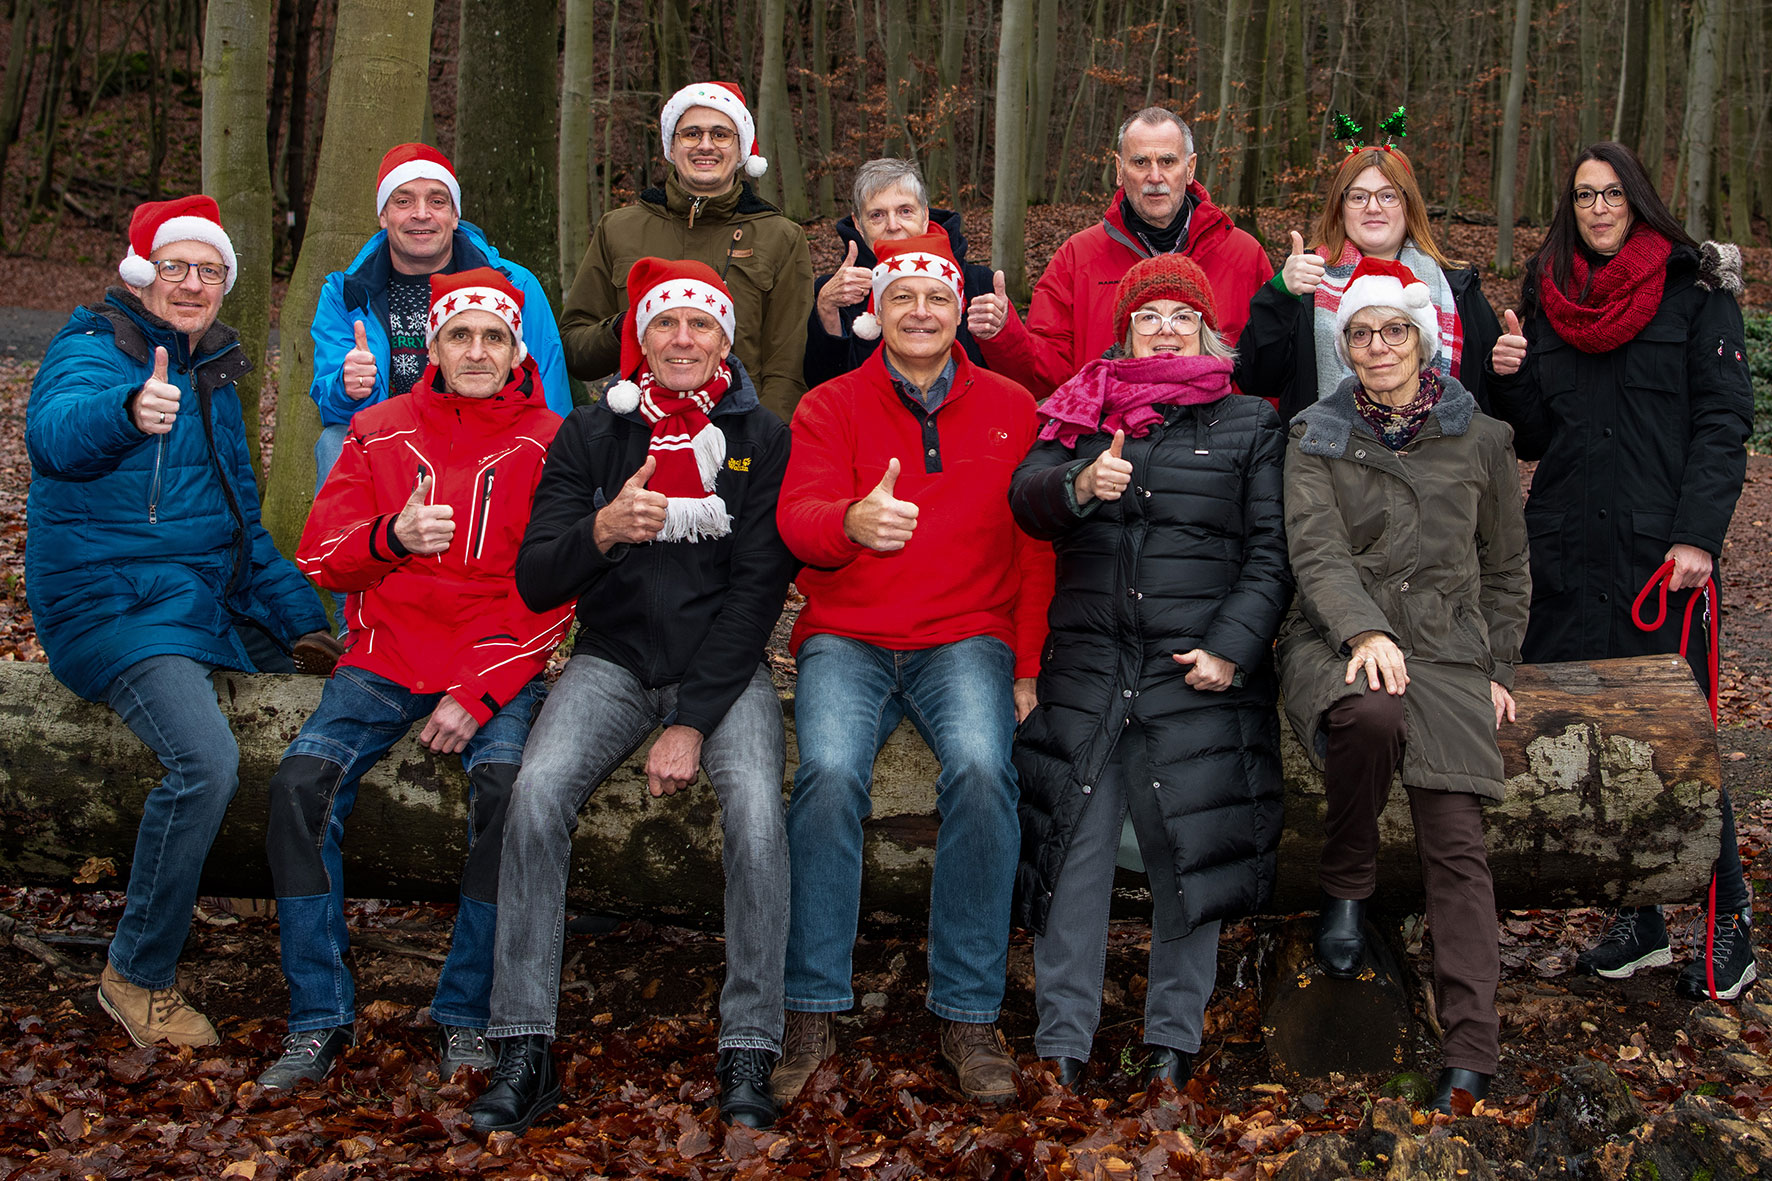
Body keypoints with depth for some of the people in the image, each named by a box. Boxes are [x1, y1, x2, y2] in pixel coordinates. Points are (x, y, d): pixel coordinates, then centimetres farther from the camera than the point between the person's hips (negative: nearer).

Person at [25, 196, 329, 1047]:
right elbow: (54, 431, -31)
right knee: (207, 760, -29)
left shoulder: (214, 373, 17)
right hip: (110, 602, -8)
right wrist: (128, 410, -54)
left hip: (211, 596, 8)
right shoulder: (92, 348, -6)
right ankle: (136, 976, -12)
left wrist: (303, 618, 14)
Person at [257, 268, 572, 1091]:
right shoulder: (381, 432, 9)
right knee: (302, 780, -22)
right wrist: (391, 536, -19)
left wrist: (478, 692, -15)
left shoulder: (547, 444, 1)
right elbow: (318, 555, 4)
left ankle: (466, 1013, -13)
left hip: (498, 666, -2)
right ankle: (320, 1016, -10)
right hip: (385, 656, 2)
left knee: (507, 784, -30)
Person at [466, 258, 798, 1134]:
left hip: (724, 667, -1)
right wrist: (600, 532, -23)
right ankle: (524, 1050, -18)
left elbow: (758, 587, -6)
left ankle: (749, 1052, -18)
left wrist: (693, 723, -14)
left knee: (756, 808, -29)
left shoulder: (762, 438, 2)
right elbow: (535, 580, 0)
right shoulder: (592, 433, 6)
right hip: (613, 660, 1)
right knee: (538, 792, -26)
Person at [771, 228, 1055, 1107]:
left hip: (967, 638, 0)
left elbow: (1035, 546, 10)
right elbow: (799, 517, -9)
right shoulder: (829, 408, 8)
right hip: (846, 638, 0)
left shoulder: (1009, 409, 11)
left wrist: (1027, 666, -1)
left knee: (982, 771, -29)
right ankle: (812, 1014, -15)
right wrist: (853, 521, -33)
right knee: (829, 774, -29)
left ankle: (968, 1014, -16)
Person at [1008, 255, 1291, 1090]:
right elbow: (1026, 498, 1)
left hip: (1197, 672, -1)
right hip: (1086, 667, 1)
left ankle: (1174, 1036, 12)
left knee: (1190, 849, 0)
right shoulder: (1084, 414, 17)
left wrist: (1232, 647, -10)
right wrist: (1080, 484, -21)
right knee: (1074, 842, -2)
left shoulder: (1250, 426, 11)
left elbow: (1272, 553, 4)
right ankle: (1062, 1038, 6)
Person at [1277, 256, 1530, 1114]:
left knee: (1456, 840, -16)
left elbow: (1506, 570, 21)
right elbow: (1317, 552, -5)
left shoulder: (1481, 440, 12)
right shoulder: (1317, 436, 9)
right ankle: (1345, 889, -11)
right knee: (1372, 717, -38)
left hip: (1446, 648, 1)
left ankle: (1471, 1056, -18)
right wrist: (1364, 632, -22)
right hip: (1336, 641, -1)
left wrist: (1497, 670, 13)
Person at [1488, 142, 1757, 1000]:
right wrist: (1511, 378, -6)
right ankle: (1639, 919, 16)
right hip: (1569, 548, 4)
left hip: (1665, 550, -4)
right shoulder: (1546, 299, 14)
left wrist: (1698, 535, -13)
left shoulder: (1696, 288, 2)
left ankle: (1727, 922, 8)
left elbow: (1724, 420, -3)